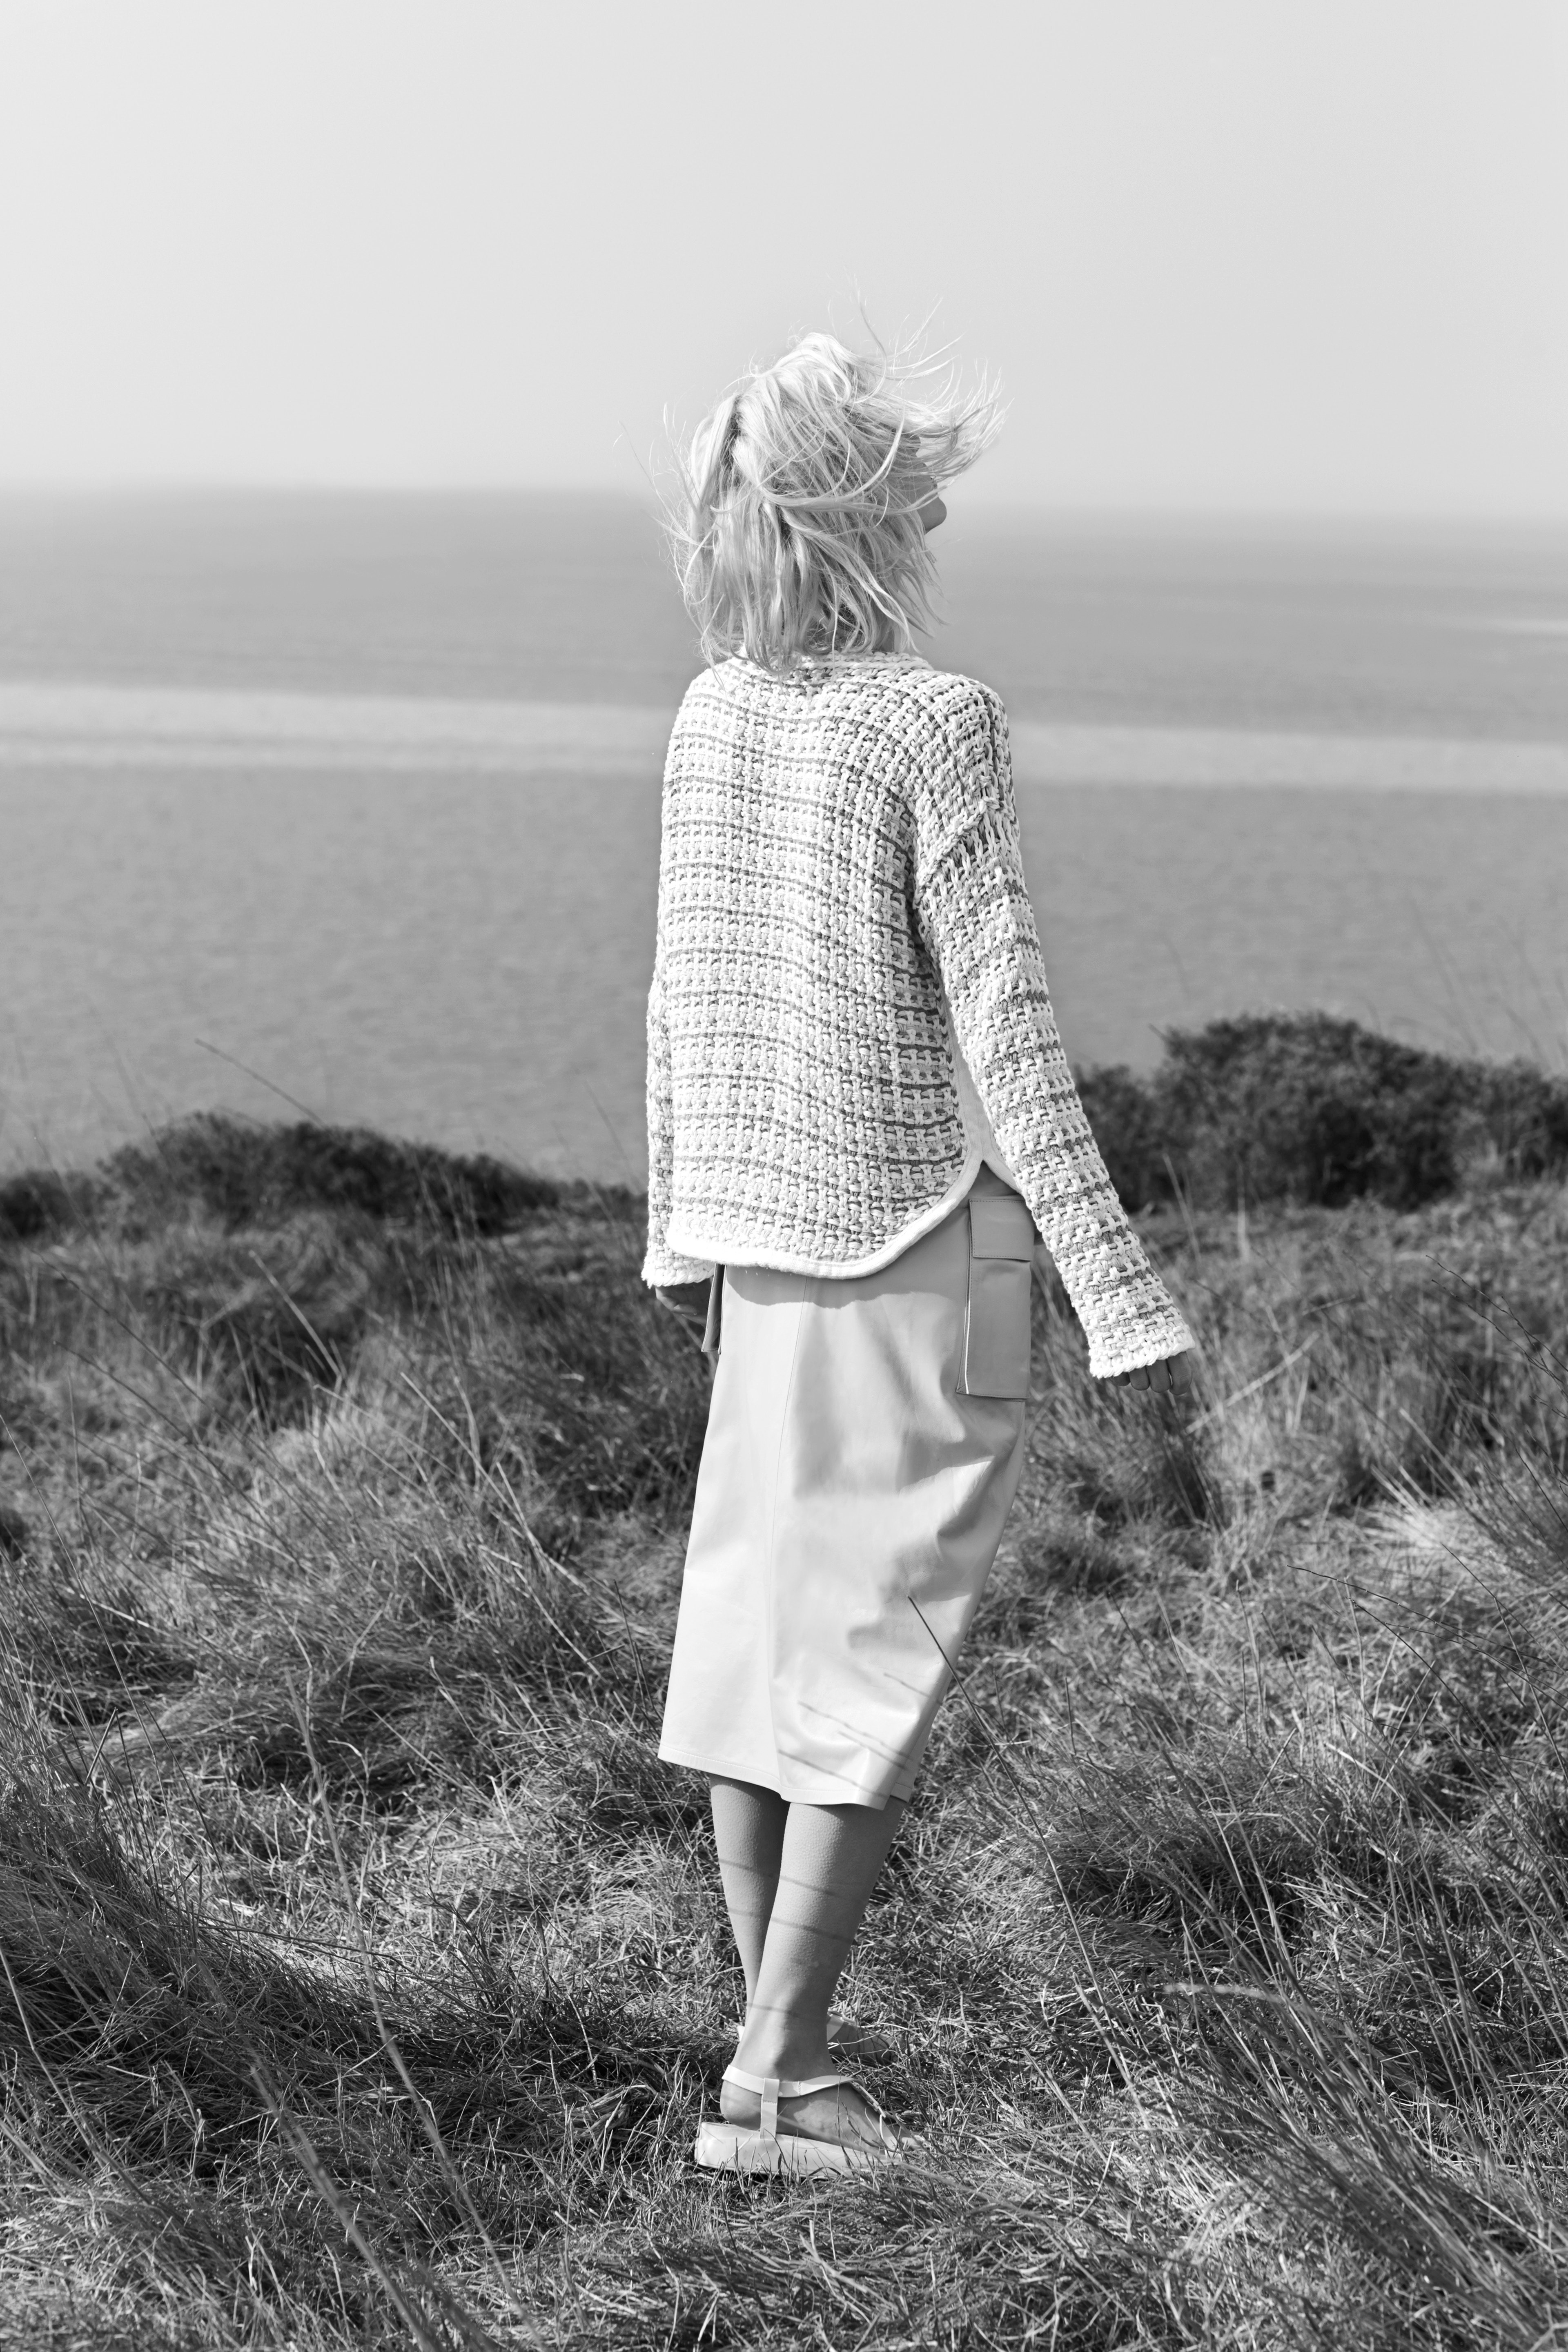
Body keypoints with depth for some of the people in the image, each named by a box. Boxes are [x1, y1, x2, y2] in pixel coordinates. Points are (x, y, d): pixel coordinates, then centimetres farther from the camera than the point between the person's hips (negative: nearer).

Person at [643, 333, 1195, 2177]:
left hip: (761, 1241, 6)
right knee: (881, 1655, 1)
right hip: (926, 1237, -6)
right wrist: (1119, 1294, -14)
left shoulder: (709, 718, 2)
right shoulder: (938, 724, -16)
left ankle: (775, 2041, 22)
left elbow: (680, 996, 10)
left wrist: (682, 1230, 22)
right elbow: (1001, 1023, -18)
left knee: (760, 1624, 12)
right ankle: (777, 2078, 2)